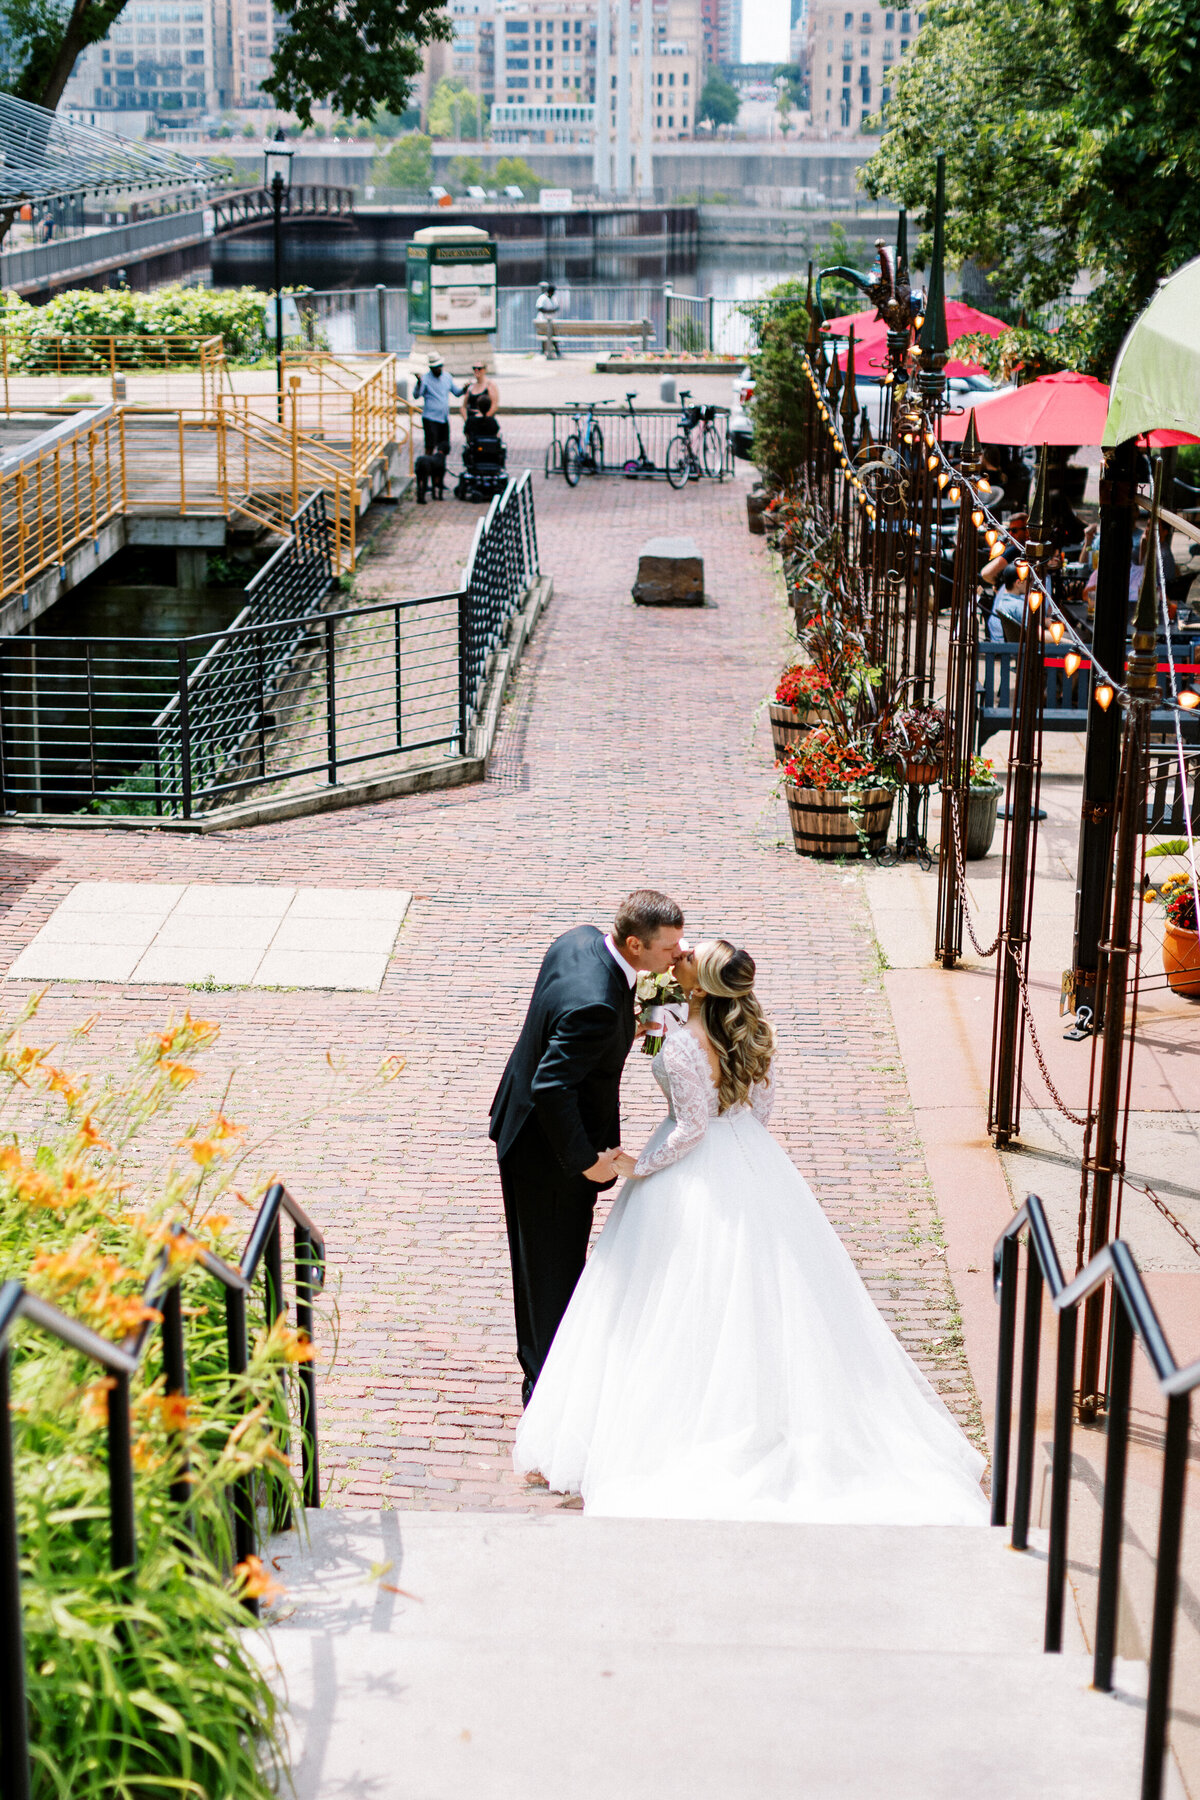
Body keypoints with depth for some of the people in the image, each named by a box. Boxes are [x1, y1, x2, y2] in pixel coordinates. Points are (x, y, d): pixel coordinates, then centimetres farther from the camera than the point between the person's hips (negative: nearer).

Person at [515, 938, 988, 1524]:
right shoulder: (753, 1030, -4)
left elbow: (692, 1128, -20)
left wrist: (638, 1167, -8)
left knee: (688, 1300, 6)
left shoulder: (682, 1048, -26)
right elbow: (761, 1105, 6)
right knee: (762, 1298, 17)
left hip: (697, 1175, -7)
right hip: (753, 1163, 7)